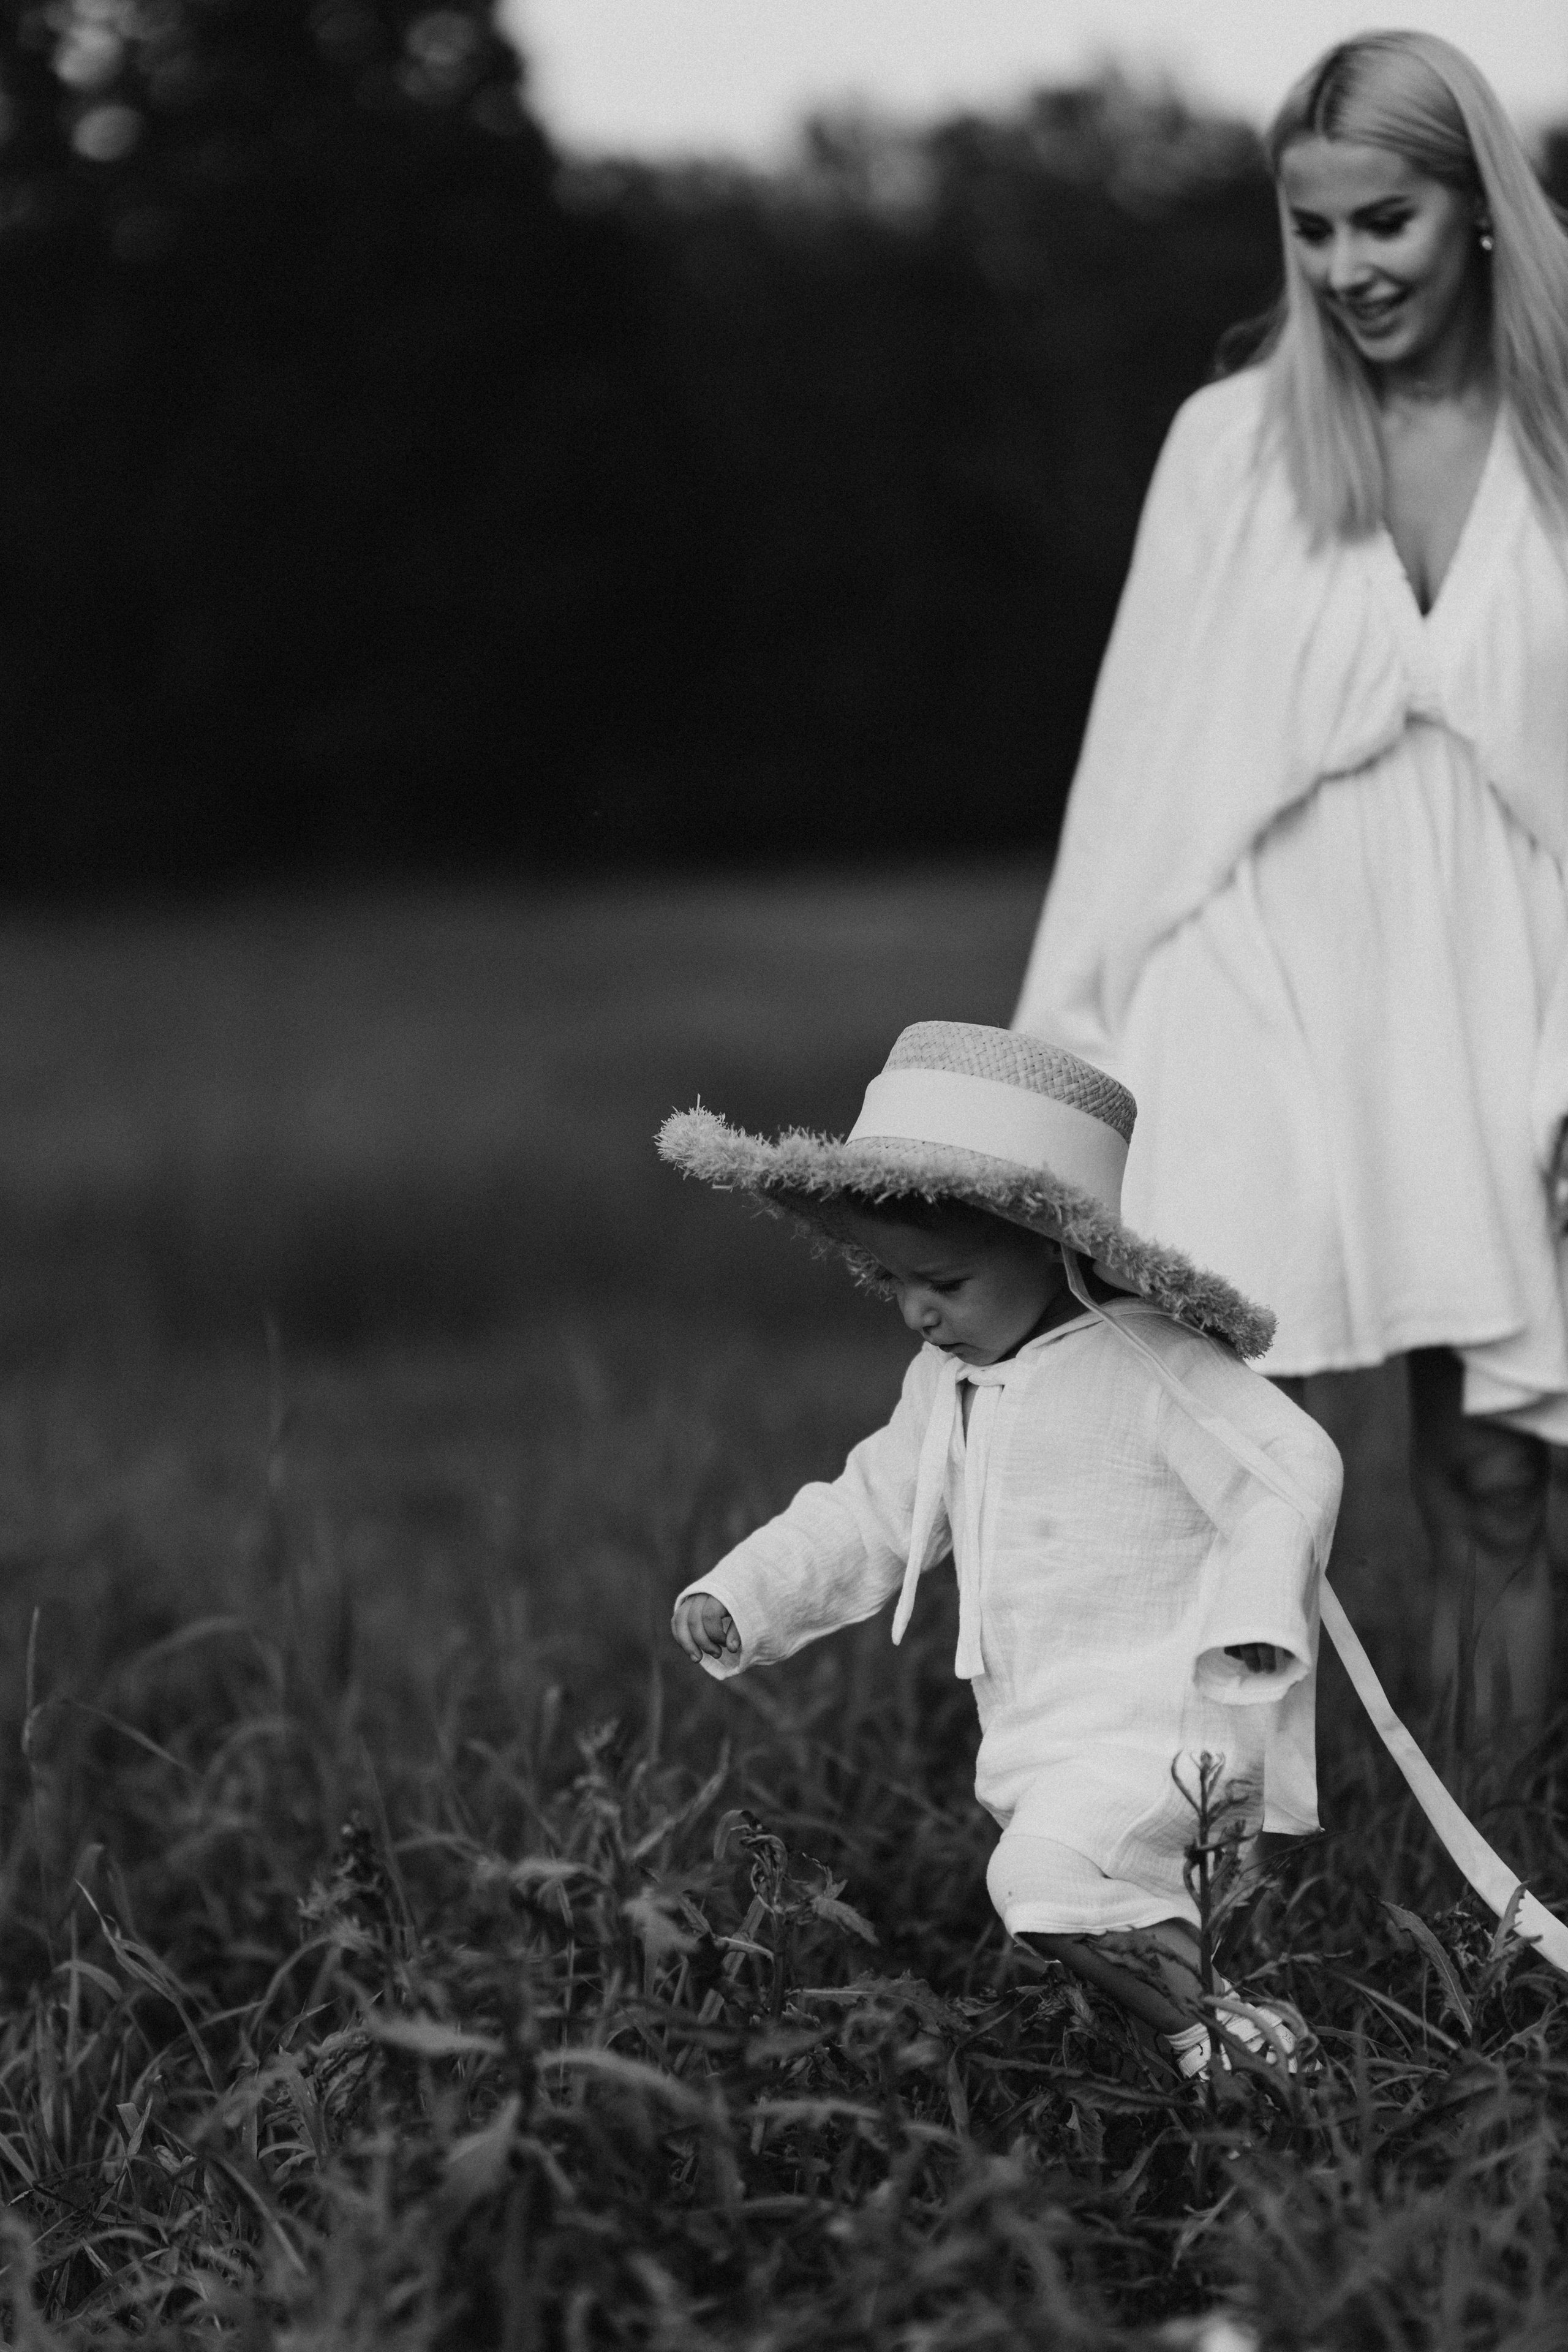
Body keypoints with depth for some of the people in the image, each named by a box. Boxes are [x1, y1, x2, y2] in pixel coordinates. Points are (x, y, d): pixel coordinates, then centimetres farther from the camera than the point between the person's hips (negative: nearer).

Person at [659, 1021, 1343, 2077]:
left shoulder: (1150, 1365, -13)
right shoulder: (945, 1389, 13)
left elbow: (1292, 1472, -15)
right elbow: (865, 1517, 21)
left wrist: (1253, 1622, -24)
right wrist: (738, 1598, 9)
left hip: (1161, 1724, -9)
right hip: (1044, 1741, 9)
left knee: (1046, 1874, -27)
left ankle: (1220, 2036, -17)